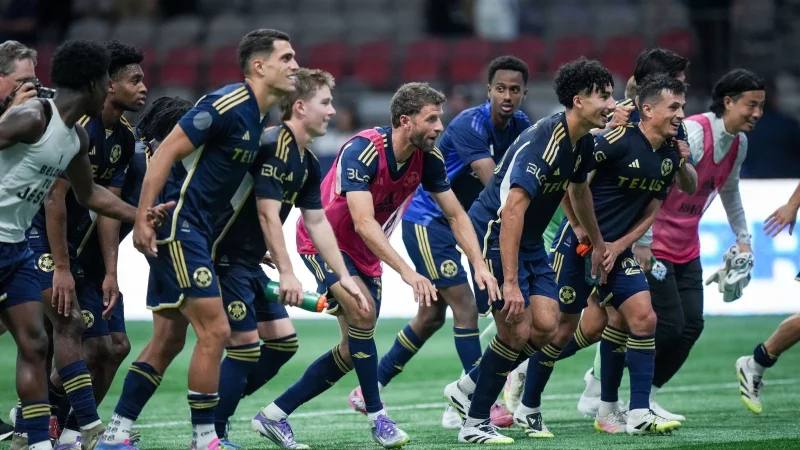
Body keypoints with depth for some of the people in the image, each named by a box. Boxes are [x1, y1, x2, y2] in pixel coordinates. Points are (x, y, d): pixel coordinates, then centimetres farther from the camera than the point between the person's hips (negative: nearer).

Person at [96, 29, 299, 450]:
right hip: (176, 225, -10)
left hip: (194, 230, 10)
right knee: (214, 330, -9)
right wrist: (142, 220, -21)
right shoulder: (227, 105, -16)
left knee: (168, 339, 10)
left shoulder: (259, 117, 13)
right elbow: (165, 154, -17)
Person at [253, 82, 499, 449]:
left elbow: (455, 215, -1)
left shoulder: (429, 158, -11)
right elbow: (364, 222, -40)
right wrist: (407, 272, -48)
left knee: (352, 352, 4)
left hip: (366, 253, 7)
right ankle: (376, 416, -19)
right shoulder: (362, 151, -31)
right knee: (362, 309, -29)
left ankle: (274, 415, 14)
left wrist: (479, 264, -16)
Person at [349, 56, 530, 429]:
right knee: (465, 306, -14)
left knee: (431, 316, 12)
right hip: (426, 220, -9)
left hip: (454, 224, 9)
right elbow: (495, 182, -34)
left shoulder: (520, 126, 1)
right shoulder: (470, 125, -24)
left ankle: (370, 388, 21)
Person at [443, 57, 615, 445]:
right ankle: (474, 424, 2)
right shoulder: (542, 142, -26)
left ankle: (468, 388, 15)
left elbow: (576, 190, 23)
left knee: (546, 327, -2)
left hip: (528, 240, 9)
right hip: (493, 234, -9)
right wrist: (510, 282, -34)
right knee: (517, 329, -12)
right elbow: (512, 211, -31)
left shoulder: (582, 143, 2)